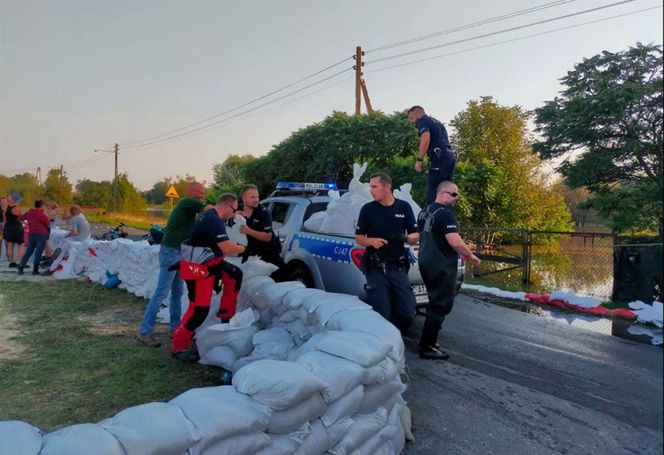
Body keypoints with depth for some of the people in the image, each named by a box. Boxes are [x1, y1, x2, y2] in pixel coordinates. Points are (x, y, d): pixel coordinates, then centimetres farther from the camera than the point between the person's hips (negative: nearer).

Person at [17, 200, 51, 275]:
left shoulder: (28, 213, 7)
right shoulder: (42, 214, -10)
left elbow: (19, 218, 19)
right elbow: (48, 223, -2)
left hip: (31, 234, 5)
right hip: (41, 235, -5)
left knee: (28, 252, 15)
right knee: (38, 252, -2)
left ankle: (20, 268, 8)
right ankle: (35, 270, -3)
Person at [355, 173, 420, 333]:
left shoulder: (404, 207, 6)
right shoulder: (367, 209, 2)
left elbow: (416, 235, 9)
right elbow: (358, 237, 6)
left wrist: (406, 238, -14)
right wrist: (372, 241, -15)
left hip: (398, 267, 2)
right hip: (376, 268, -1)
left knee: (407, 313, 1)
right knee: (382, 315, -2)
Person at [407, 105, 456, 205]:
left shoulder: (423, 121, 5)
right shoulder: (436, 122, 32)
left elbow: (425, 139, -14)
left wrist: (419, 160, -14)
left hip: (439, 157, -9)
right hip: (449, 156, 9)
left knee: (432, 192, -10)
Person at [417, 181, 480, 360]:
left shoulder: (425, 212, 12)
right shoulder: (446, 214, -18)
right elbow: (455, 242, -26)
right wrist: (471, 255, -12)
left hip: (426, 264, 10)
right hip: (441, 267, -10)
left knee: (435, 303, 21)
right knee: (441, 306, -1)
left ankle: (428, 341, 28)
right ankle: (427, 347, 3)